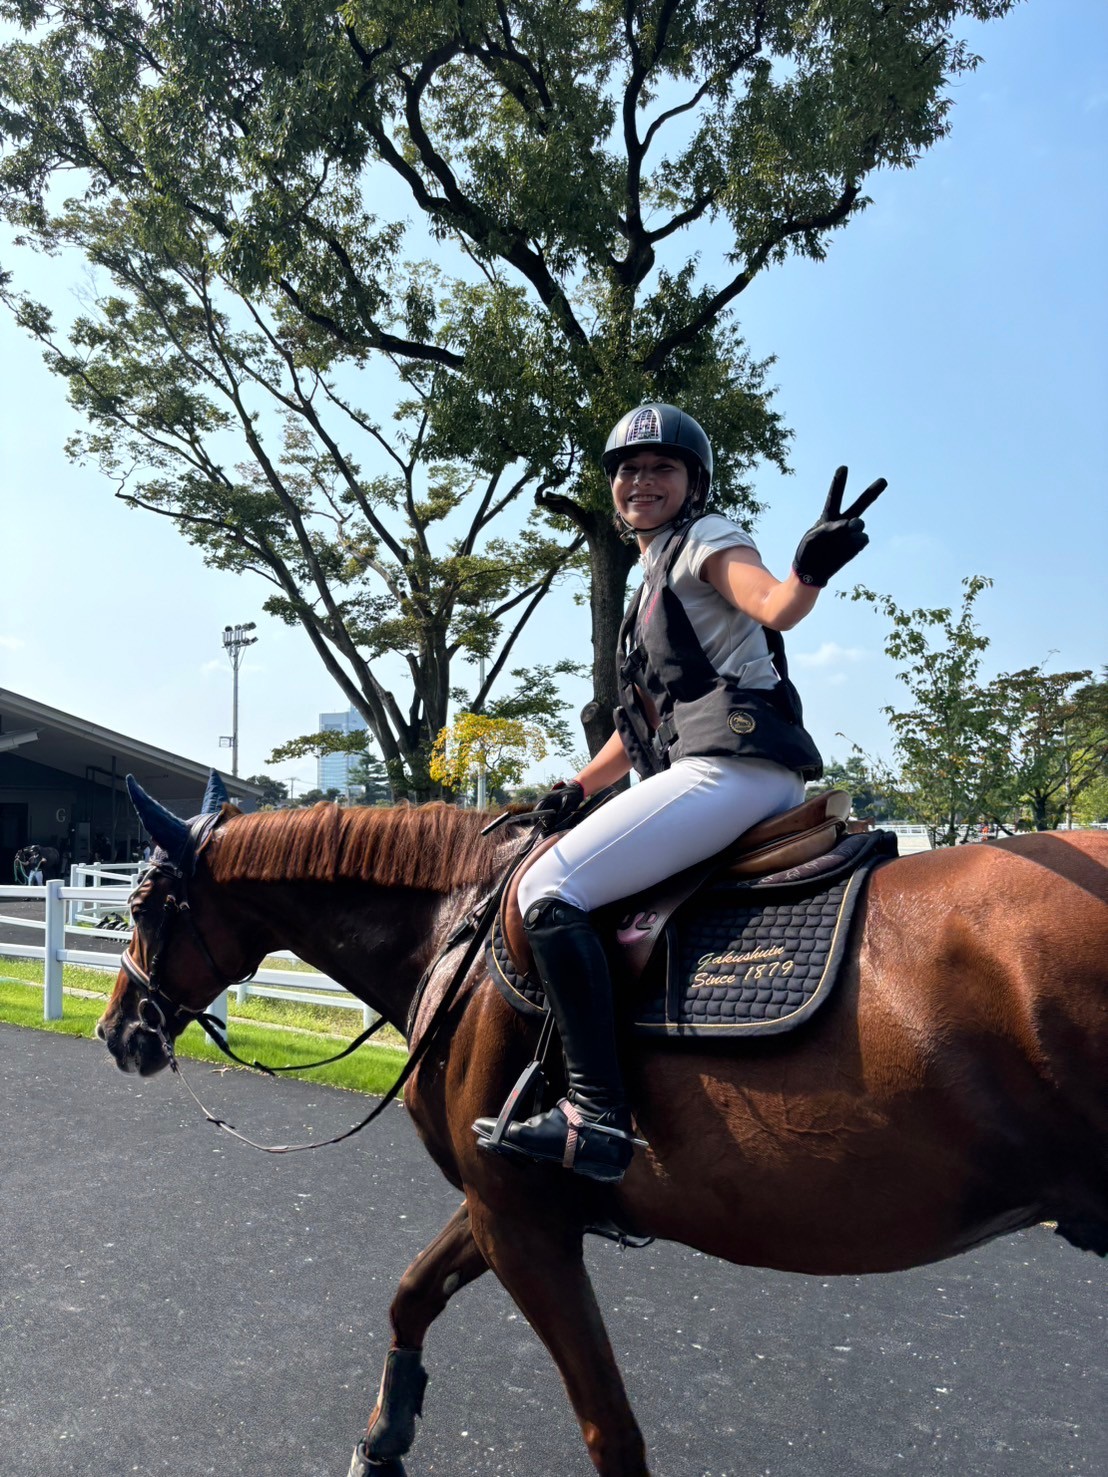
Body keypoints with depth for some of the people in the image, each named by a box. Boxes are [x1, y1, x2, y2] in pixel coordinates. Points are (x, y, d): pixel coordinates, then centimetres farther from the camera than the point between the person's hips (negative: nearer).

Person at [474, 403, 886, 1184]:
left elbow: (774, 605, -18)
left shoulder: (706, 538, 4)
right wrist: (575, 789, 15)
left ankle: (596, 1116, -24)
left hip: (731, 763, -10)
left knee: (549, 888, -19)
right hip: (730, 776, 10)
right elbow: (644, 720, 26)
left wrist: (811, 568, -40)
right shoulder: (652, 585, 29)